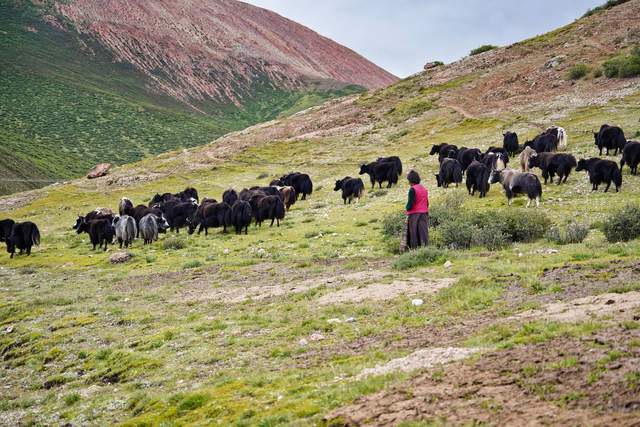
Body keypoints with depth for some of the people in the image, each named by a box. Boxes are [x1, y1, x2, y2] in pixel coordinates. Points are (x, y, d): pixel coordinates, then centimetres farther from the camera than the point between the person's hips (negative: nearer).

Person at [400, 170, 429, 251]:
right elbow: (427, 203, 12)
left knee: (413, 233, 1)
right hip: (424, 213, 6)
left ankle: (414, 249, 1)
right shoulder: (424, 189, 10)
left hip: (414, 214, -6)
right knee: (423, 232, 4)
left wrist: (407, 208, 3)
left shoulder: (412, 190, -12)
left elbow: (410, 203, -16)